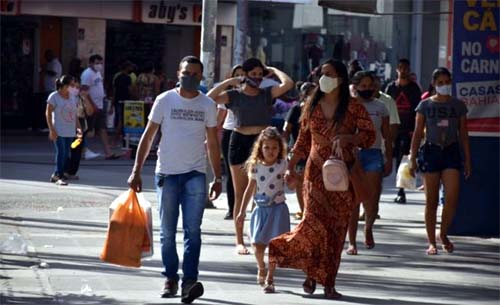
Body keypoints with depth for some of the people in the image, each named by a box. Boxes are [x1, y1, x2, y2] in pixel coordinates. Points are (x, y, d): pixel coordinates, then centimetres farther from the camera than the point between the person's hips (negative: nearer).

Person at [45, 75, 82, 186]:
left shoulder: (72, 97, 11)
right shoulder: (54, 96, -8)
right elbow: (48, 114, -8)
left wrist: (78, 127, 9)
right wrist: (52, 130, -14)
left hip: (70, 131, 6)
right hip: (58, 131, -6)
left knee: (66, 154, 6)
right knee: (61, 152, -11)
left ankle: (56, 175, 16)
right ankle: (59, 176, -6)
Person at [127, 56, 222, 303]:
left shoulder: (207, 105, 6)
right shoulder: (165, 101, 1)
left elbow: (213, 143, 11)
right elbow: (148, 136, 3)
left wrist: (218, 177, 8)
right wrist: (136, 171, -3)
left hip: (195, 174, 0)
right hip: (167, 174, 0)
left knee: (193, 229, -12)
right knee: (167, 232, 6)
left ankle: (190, 281, -18)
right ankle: (170, 278, 18)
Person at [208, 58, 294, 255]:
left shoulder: (267, 94, 6)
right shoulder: (234, 95, 2)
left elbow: (288, 84, -9)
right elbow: (210, 98, -13)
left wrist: (273, 70, 3)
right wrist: (229, 82, -10)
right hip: (241, 141, -1)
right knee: (241, 195, 4)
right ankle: (239, 241, 8)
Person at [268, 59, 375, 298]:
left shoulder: (354, 109, 0)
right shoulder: (312, 106, 8)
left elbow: (370, 136, 0)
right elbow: (303, 140, 13)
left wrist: (349, 138, -18)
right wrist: (291, 166, 6)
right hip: (316, 172, 1)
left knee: (336, 227, -1)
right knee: (314, 222, -13)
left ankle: (327, 281, 6)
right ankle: (312, 274, 6)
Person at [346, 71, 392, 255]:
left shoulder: (380, 107, 12)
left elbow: (387, 136, 13)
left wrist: (389, 160, 7)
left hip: (374, 154, 1)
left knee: (372, 202, -5)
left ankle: (368, 228, 26)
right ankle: (352, 242, 5)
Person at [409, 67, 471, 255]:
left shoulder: (458, 105, 8)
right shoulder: (425, 105, 5)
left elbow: (463, 134, 11)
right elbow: (418, 133, 5)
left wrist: (467, 160, 7)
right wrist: (413, 158, 0)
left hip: (451, 152, 1)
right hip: (431, 151, -1)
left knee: (452, 197, -13)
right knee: (431, 200, 2)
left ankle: (444, 234, 8)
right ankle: (431, 242, 9)